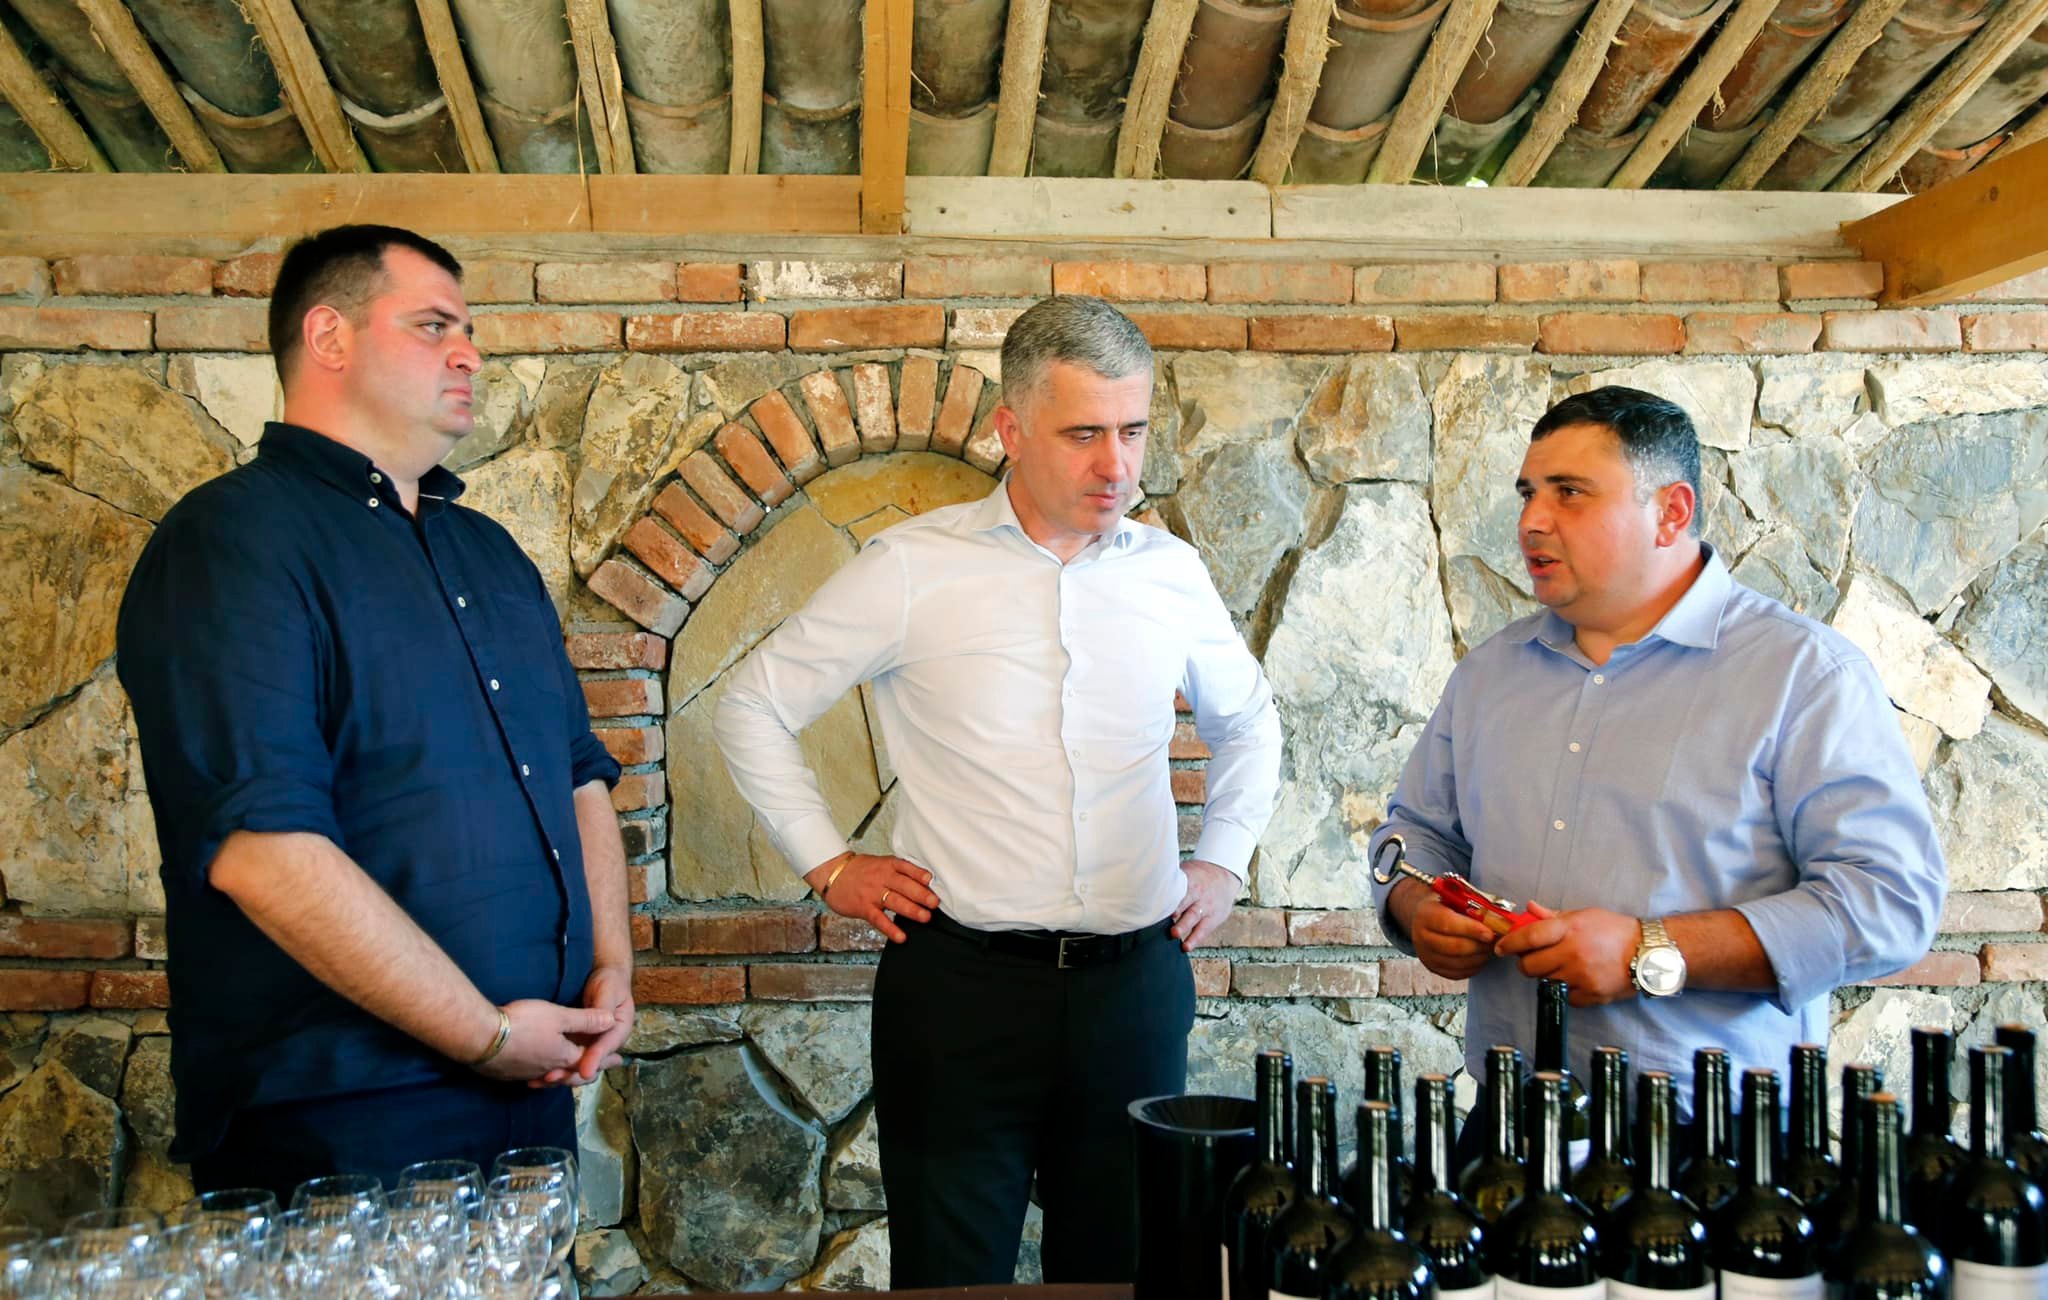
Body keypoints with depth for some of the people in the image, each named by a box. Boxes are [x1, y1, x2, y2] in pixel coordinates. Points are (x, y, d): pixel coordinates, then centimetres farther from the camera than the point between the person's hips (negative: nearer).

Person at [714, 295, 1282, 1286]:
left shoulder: (1171, 573, 7)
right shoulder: (912, 569, -4)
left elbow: (1247, 721, 25)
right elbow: (754, 706, 4)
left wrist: (1222, 861, 15)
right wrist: (828, 865, 0)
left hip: (1136, 983, 3)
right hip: (963, 982, -3)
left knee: (1118, 1271, 13)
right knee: (952, 1276, 6)